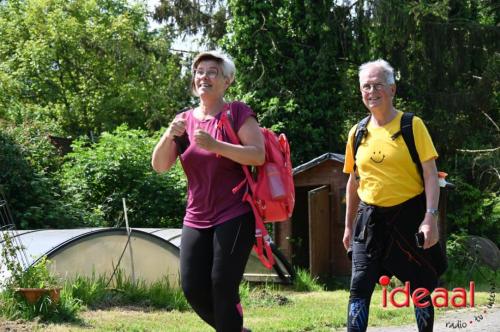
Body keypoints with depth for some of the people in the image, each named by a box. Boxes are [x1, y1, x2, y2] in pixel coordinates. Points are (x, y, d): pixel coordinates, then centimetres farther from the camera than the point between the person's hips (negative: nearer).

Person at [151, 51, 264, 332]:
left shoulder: (238, 113, -3)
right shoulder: (185, 119, 11)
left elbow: (259, 155, -16)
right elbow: (159, 166, 5)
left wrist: (215, 145, -27)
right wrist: (169, 136, -14)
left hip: (235, 216, -5)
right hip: (197, 219, 5)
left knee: (223, 286, -12)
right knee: (193, 289, 0)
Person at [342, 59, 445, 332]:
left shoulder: (412, 125, -5)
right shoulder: (357, 133, 7)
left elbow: (430, 174, -9)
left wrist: (430, 217, -20)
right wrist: (349, 226, 15)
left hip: (409, 215, -3)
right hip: (371, 218, 3)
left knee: (421, 288, 5)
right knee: (360, 287, -5)